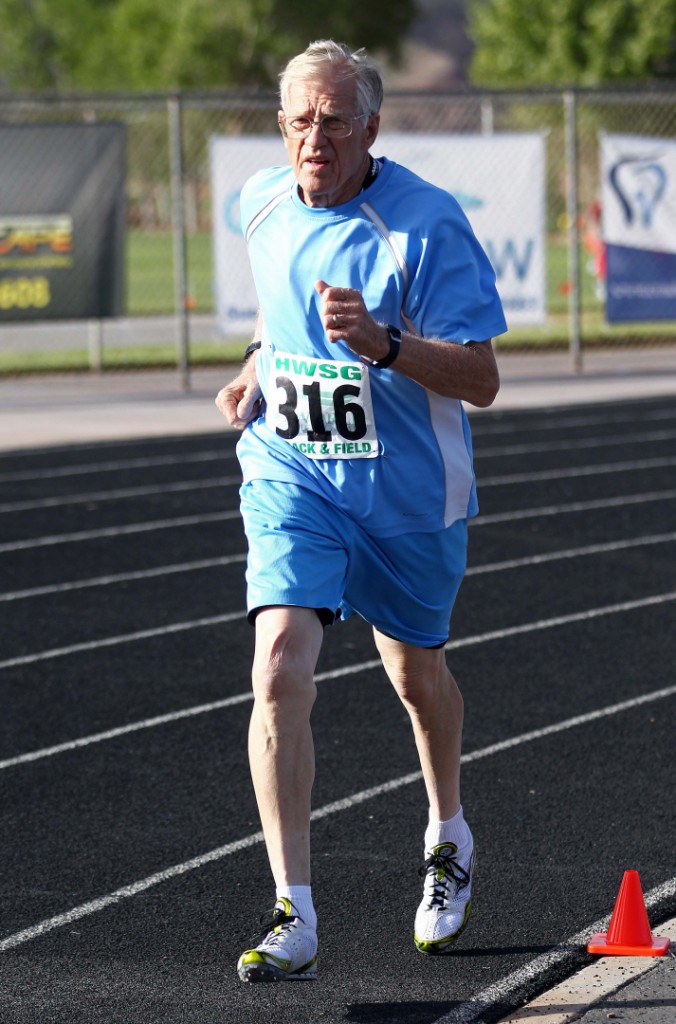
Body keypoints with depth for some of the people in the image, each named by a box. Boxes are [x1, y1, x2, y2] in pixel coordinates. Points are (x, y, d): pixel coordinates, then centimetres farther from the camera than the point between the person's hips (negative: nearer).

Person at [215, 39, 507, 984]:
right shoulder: (263, 207, -1)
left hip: (409, 490, -2)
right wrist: (256, 369, 6)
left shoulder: (426, 224, -18)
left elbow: (481, 380, -20)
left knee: (416, 671, 18)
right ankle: (294, 918, -18)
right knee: (280, 670, -18)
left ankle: (448, 837, 49)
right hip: (291, 478, 2)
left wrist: (381, 342, -35)